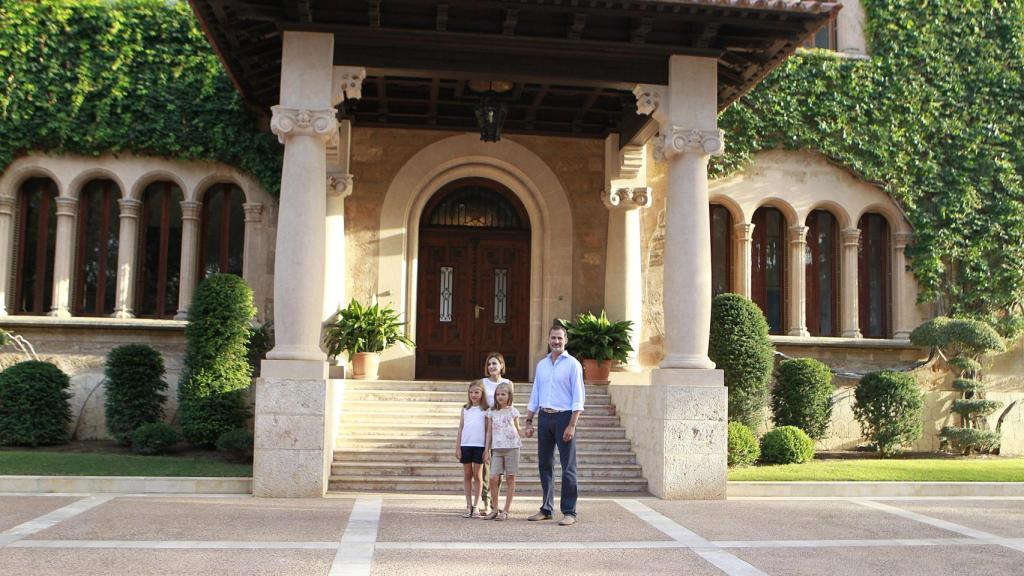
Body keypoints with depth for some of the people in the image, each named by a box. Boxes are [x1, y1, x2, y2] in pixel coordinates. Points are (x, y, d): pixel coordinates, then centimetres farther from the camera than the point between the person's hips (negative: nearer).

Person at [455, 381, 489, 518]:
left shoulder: (486, 410, 1)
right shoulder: (465, 409, 9)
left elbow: (488, 430, 0)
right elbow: (460, 428, 9)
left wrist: (487, 448, -5)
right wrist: (457, 447, 5)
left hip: (479, 446, -2)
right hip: (465, 445, 3)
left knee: (477, 476, 3)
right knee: (467, 475, 6)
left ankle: (476, 506, 7)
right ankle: (468, 506, 11)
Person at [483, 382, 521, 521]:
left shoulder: (513, 411, 5)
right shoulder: (492, 412, 10)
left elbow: (517, 429, 13)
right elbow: (489, 431, 11)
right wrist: (487, 448, 7)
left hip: (512, 447, -2)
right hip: (497, 448, 2)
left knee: (510, 478, 0)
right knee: (493, 478, -8)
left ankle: (505, 511, 4)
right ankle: (495, 509, 5)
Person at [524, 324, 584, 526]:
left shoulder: (573, 364, -2)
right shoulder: (541, 365, 14)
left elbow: (578, 398, -7)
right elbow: (534, 396, 18)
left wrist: (571, 425, -15)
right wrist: (529, 421, 11)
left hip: (564, 417, -5)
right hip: (544, 417, 5)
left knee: (568, 467, -3)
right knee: (544, 464, 9)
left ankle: (569, 512, 1)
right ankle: (546, 509, 19)